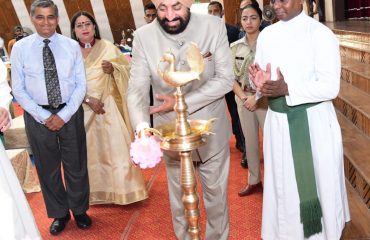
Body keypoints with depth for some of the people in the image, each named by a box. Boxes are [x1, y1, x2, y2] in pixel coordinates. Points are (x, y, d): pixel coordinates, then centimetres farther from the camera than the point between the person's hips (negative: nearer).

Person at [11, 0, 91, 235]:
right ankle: (60, 214, 35)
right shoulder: (20, 48, -2)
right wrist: (44, 117, -9)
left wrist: (63, 115, -10)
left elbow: (81, 85, -1)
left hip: (70, 113, 0)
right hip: (38, 116, 0)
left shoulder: (72, 46, -1)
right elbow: (18, 90, -2)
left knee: (76, 165, 11)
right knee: (47, 168, 13)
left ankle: (79, 210, 35)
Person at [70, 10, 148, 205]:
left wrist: (113, 69, -18)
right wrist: (88, 99, -14)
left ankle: (123, 188, 15)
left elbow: (126, 70, 3)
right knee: (91, 151, 9)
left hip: (108, 106, -1)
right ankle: (97, 192, 22)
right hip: (83, 109, 1)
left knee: (115, 147, 1)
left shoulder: (108, 47, 0)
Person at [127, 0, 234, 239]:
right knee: (179, 199, 18)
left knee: (217, 195, 17)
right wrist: (142, 127, -34)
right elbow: (137, 89, -15)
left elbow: (226, 79, -12)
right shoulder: (143, 36, -11)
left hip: (211, 131, 0)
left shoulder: (214, 26, -12)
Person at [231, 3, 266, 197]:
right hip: (243, 99, 4)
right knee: (250, 141, 13)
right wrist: (243, 97, -9)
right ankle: (254, 181, 28)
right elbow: (231, 76, 5)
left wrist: (256, 97, -16)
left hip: (264, 98, -4)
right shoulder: (235, 47, 5)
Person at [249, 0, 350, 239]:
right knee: (283, 185, 16)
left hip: (313, 122, -4)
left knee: (318, 183, 10)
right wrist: (262, 83, -14)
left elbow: (330, 86, -16)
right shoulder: (267, 34, 7)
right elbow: (261, 75, 10)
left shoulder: (321, 33, -9)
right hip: (278, 122, 5)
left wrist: (287, 89, -25)